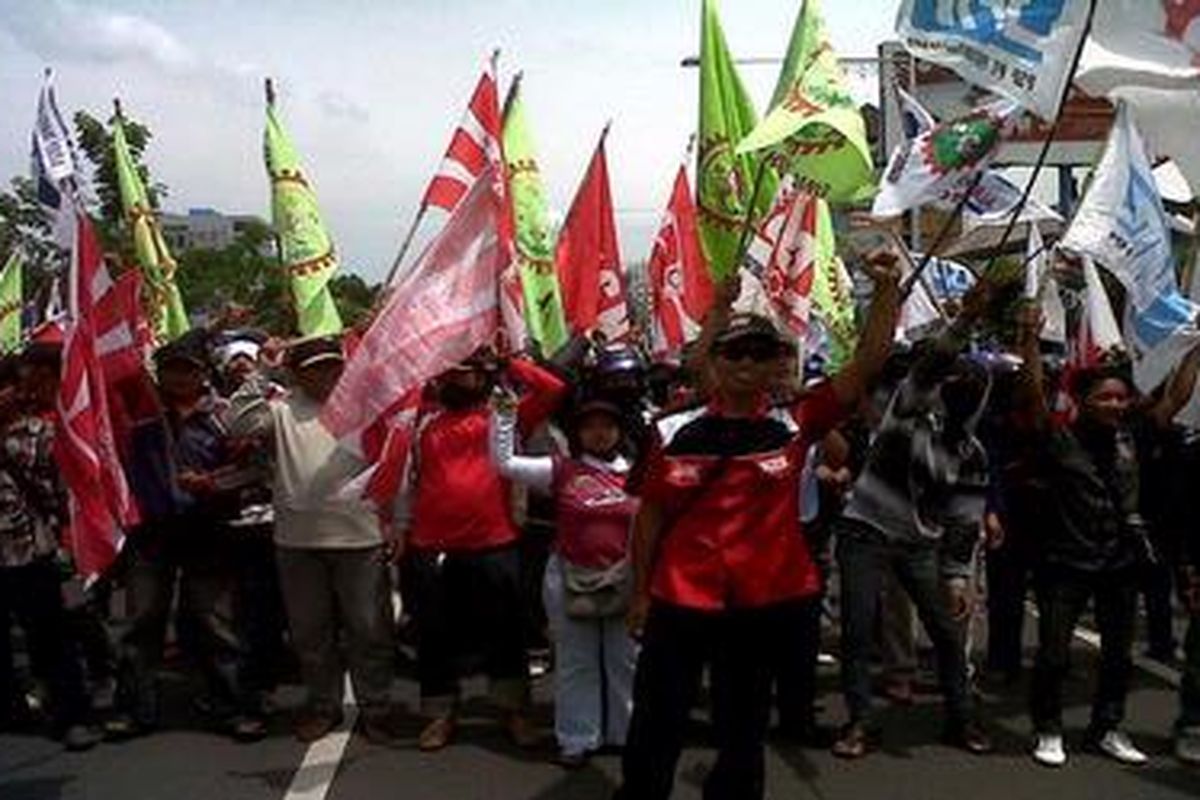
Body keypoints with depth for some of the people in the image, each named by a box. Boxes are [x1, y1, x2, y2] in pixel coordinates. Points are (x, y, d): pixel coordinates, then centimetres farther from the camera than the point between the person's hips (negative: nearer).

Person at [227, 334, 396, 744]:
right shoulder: (282, 409, 7)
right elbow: (239, 423, -7)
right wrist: (261, 373, -8)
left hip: (360, 537, -1)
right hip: (298, 541, 2)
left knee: (368, 629, 6)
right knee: (310, 630, 13)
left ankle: (375, 707, 20)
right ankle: (322, 705, 29)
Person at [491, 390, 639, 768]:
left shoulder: (635, 475, 1)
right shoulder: (559, 470, -2)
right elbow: (505, 462, -7)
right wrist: (505, 413, -12)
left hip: (622, 578, 1)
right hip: (569, 579, -1)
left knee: (625, 659, 11)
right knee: (574, 661, 10)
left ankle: (628, 732, 26)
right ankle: (578, 737, 21)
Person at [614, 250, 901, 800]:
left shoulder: (795, 424, -3)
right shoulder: (675, 432, -3)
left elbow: (869, 362, -8)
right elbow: (650, 516, 5)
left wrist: (886, 289, -17)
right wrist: (641, 592, 8)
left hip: (763, 603, 1)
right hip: (679, 601, 0)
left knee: (743, 730, 16)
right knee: (654, 729, 11)